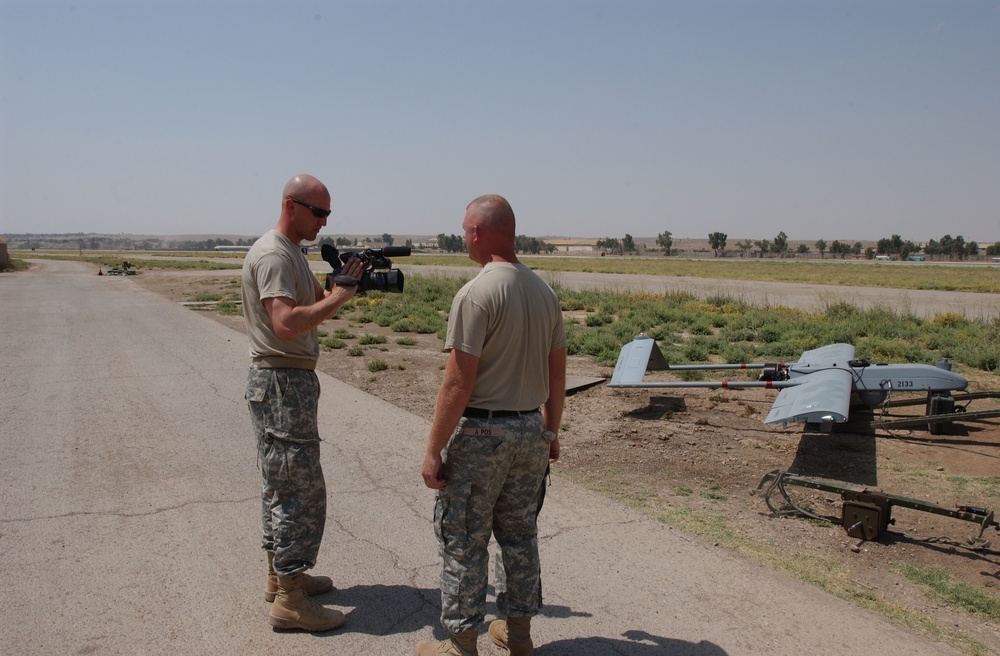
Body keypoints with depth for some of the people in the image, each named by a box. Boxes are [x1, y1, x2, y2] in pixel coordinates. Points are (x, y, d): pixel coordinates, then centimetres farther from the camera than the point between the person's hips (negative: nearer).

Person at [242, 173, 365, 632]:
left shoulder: (293, 252, 17)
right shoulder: (272, 255, -16)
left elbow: (316, 302, 14)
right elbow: (286, 323, -28)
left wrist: (343, 284, -3)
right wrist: (339, 297, -22)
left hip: (293, 381, 11)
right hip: (280, 383, -11)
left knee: (281, 484, 17)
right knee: (301, 487, -7)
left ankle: (281, 575, 29)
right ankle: (290, 601, 0)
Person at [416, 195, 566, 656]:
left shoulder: (476, 294, -17)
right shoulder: (544, 291, 6)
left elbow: (458, 384, -20)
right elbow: (557, 375, 11)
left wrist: (433, 451, -13)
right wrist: (551, 432, 21)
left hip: (481, 433, -7)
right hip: (531, 429, 7)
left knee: (463, 540, 6)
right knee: (519, 533, 18)